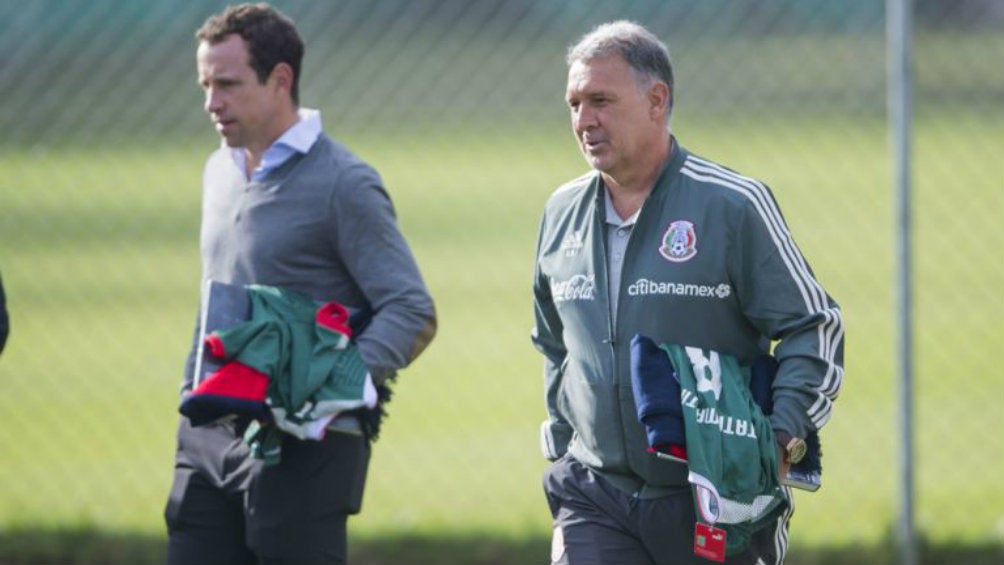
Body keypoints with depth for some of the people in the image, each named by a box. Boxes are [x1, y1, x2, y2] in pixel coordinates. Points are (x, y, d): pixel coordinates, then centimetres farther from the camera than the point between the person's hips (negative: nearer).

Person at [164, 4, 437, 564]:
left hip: (304, 445, -7)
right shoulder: (221, 171, 15)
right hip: (209, 436, 7)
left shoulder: (343, 182, -9)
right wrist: (195, 389, 17)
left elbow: (413, 314, -13)